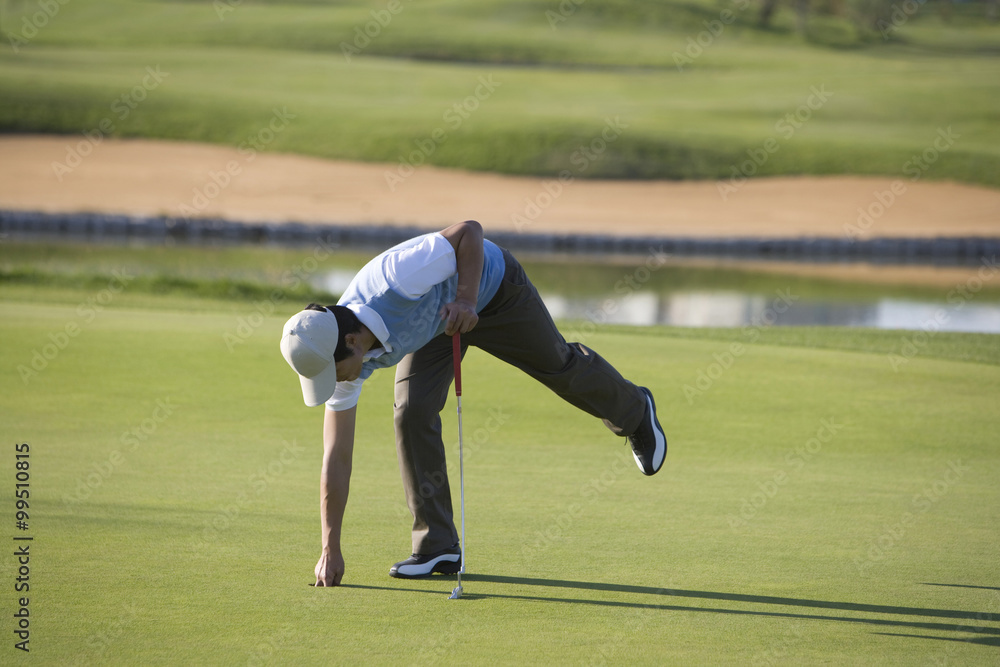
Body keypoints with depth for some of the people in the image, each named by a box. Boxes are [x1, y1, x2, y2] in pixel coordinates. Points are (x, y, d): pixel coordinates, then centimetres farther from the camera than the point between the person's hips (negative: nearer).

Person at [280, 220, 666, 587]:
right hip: (431, 323, 3)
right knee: (412, 412, -16)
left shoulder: (395, 278, -45)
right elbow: (336, 456, -22)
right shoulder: (336, 351, -27)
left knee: (560, 366, 15)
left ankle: (633, 411, 48)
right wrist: (330, 550, -23)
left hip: (488, 285, -3)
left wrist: (466, 299, -42)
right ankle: (437, 547, -6)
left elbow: (469, 230, -32)